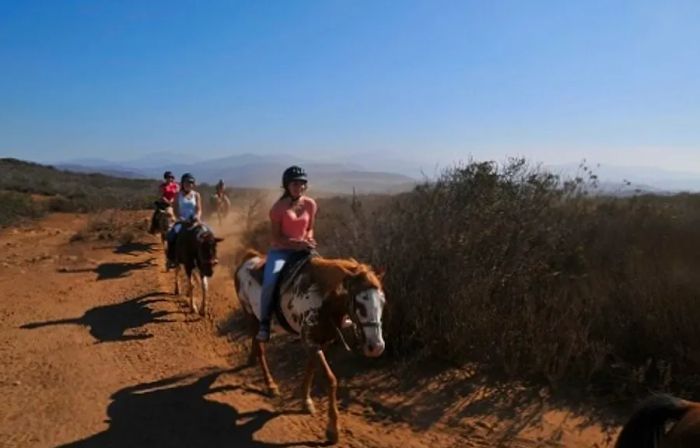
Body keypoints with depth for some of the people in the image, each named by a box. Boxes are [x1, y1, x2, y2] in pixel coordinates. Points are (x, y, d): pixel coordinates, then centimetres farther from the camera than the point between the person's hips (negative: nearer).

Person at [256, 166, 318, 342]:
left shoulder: (311, 204, 2)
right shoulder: (279, 207, -10)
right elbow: (276, 237, -11)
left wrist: (309, 240, -9)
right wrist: (298, 243, -23)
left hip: (302, 250, 4)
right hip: (280, 250, -4)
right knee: (269, 282, -28)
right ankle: (264, 324, -11)